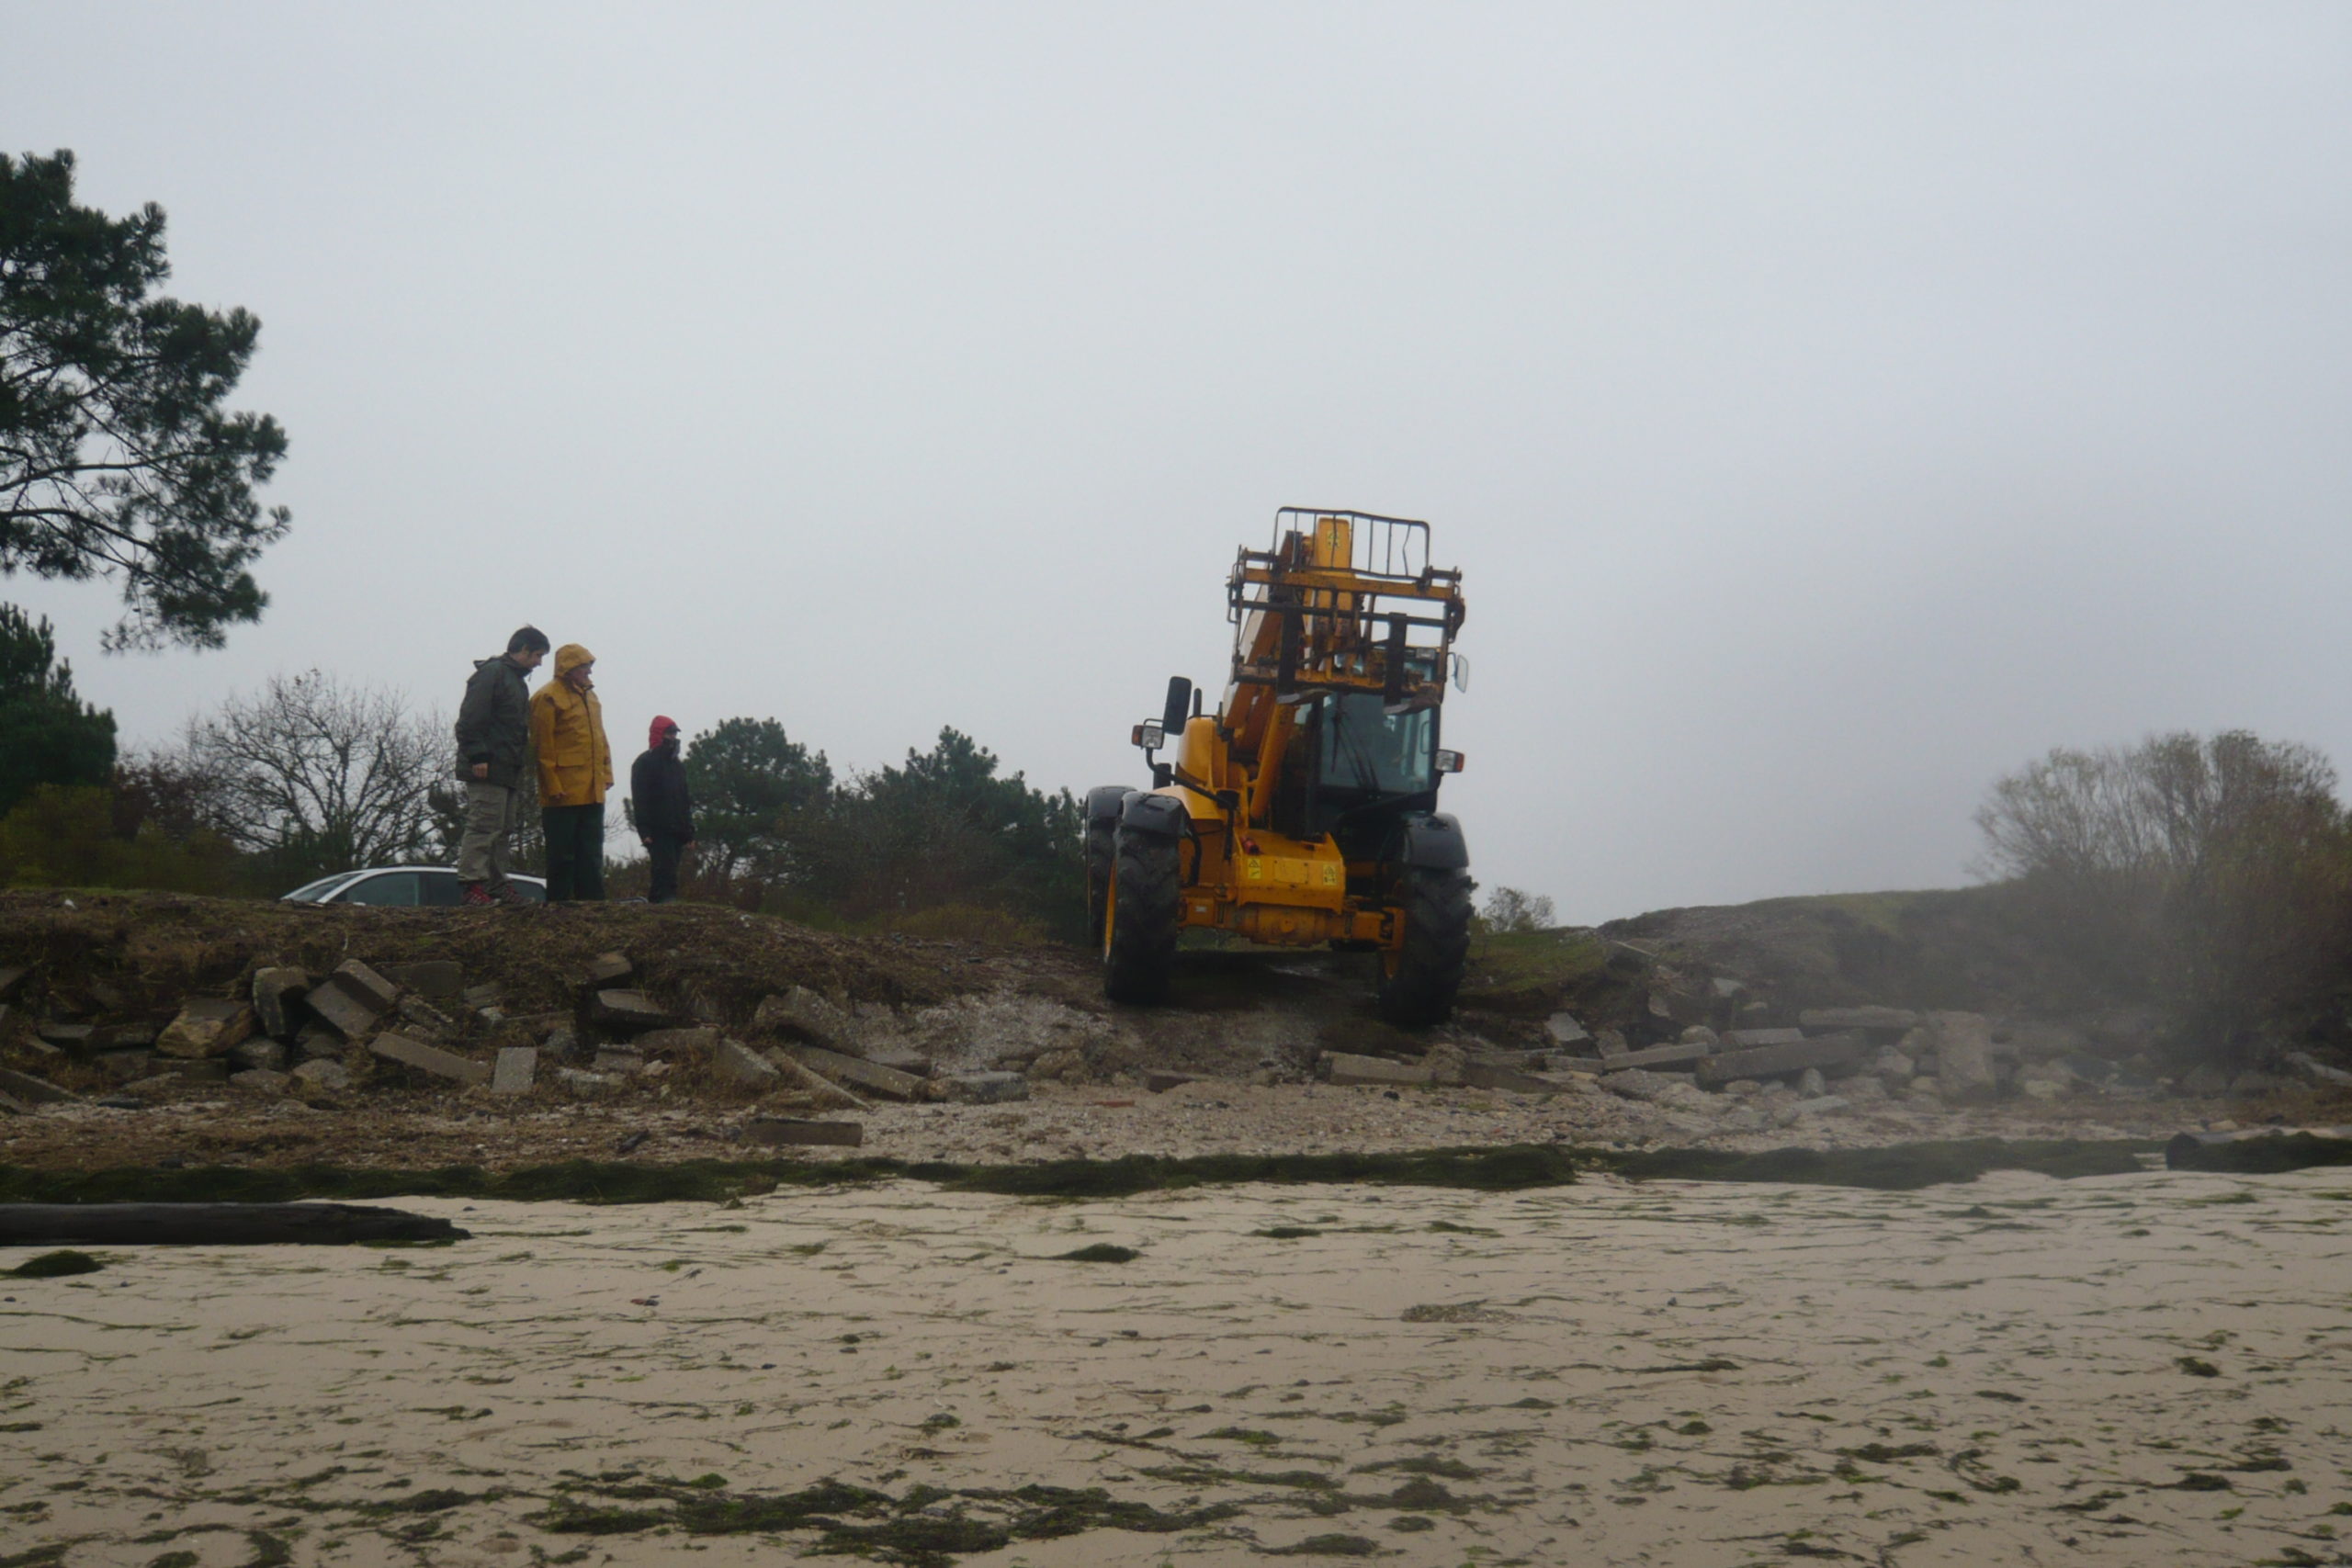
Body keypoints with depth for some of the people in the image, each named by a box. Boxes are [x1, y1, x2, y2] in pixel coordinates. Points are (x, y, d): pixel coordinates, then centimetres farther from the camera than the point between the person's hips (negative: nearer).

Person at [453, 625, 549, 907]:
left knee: (502, 830, 11)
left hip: (507, 772, 10)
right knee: (483, 826, -13)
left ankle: (497, 886, 14)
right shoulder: (492, 673, -8)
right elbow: (471, 719, -17)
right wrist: (477, 756, -22)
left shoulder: (518, 681, 23)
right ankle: (471, 883, -15)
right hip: (487, 769, -10)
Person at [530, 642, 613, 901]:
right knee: (562, 851, -3)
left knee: (591, 851, 9)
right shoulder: (549, 698, -9)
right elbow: (543, 746, -12)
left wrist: (606, 773, 13)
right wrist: (552, 785, -17)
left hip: (592, 791, 8)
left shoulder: (589, 696, 17)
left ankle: (591, 898, 13)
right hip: (564, 792, -8)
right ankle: (558, 899, 2)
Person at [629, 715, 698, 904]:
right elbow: (639, 801, -9)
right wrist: (644, 831, -18)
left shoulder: (678, 766, 21)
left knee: (664, 874, 6)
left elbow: (685, 802, 24)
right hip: (658, 832, -7)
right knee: (667, 874, -18)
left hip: (676, 832, 7)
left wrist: (689, 832, 16)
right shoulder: (644, 763, -1)